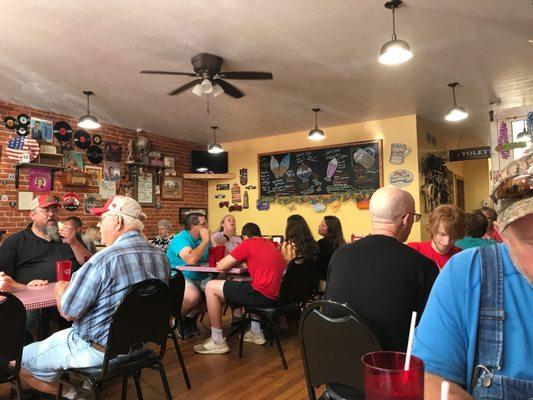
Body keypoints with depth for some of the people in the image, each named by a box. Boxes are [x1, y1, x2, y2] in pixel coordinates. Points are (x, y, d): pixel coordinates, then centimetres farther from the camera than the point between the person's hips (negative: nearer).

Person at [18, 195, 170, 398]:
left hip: (99, 350, -7)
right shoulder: (161, 256, -3)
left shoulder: (104, 260, -26)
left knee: (20, 361, 9)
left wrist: (60, 289, 5)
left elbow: (68, 312, -17)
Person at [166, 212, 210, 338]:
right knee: (193, 296, -36)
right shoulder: (181, 239, -14)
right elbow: (191, 259, -32)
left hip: (199, 278, 8)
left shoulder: (202, 238, 11)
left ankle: (191, 316, 9)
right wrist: (205, 241, -21)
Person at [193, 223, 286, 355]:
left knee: (211, 287, 1)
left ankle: (217, 342, 5)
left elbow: (220, 266, -1)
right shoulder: (270, 244, 19)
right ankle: (256, 333, 37)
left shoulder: (248, 243, -2)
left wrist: (233, 262, 19)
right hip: (276, 294, 8)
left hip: (262, 295, -8)